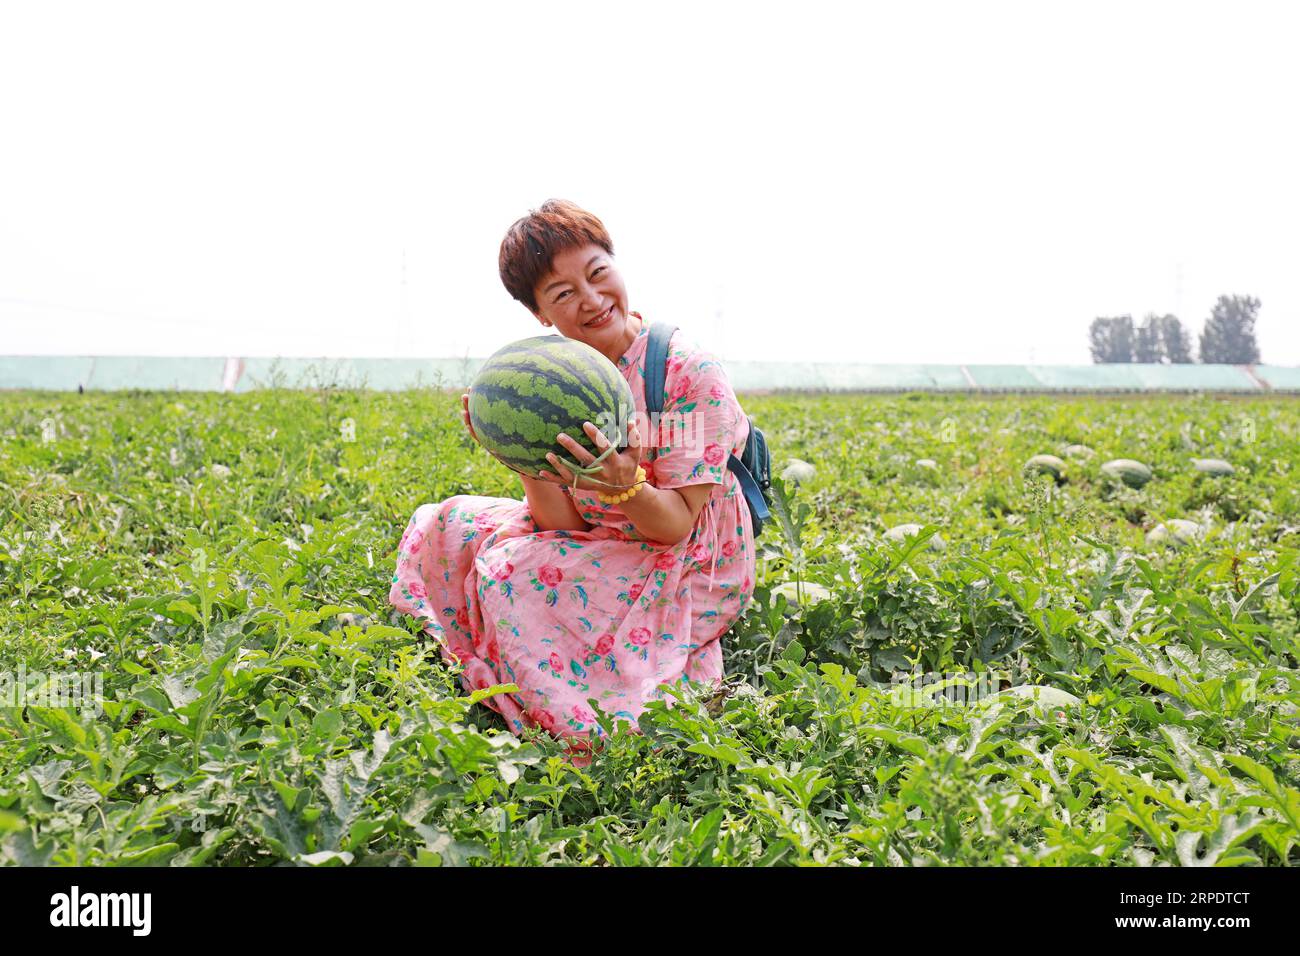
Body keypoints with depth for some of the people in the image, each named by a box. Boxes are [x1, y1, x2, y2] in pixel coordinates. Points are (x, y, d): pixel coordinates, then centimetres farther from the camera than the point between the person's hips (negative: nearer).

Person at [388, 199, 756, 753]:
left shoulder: (691, 374, -20)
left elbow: (676, 524, -19)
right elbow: (563, 522, -8)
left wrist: (624, 487, -40)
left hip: (687, 573, -6)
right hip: (601, 551, 6)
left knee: (514, 572, -24)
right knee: (447, 526, -4)